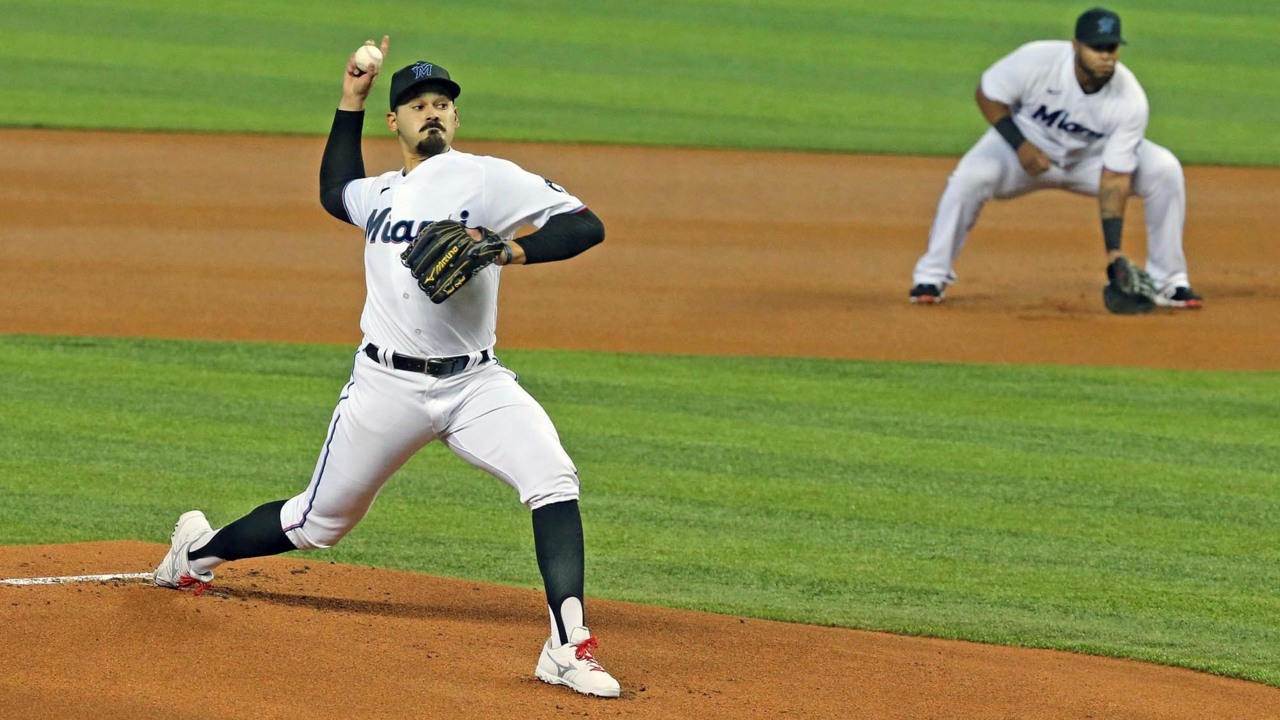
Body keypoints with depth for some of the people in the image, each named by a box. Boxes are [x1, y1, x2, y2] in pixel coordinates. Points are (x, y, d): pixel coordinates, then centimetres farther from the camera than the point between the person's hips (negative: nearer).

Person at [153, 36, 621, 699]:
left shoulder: (486, 178, -2)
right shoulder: (378, 194, 14)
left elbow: (586, 226, -11)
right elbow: (334, 191, 39)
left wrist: (511, 249, -27)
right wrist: (351, 101, 31)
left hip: (473, 382, -3)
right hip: (388, 386, 3)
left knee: (554, 480, -25)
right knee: (320, 521, 10)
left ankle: (567, 648, -27)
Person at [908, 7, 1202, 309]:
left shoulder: (1130, 101, -28)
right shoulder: (1036, 61, -31)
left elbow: (1114, 179, -26)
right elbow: (987, 93, -13)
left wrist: (1113, 250, -31)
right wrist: (1019, 144, -26)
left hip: (1093, 155, 1)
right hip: (1028, 144, -1)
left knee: (1165, 170, -21)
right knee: (971, 176, -32)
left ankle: (1169, 282, -6)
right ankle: (932, 277, -12)